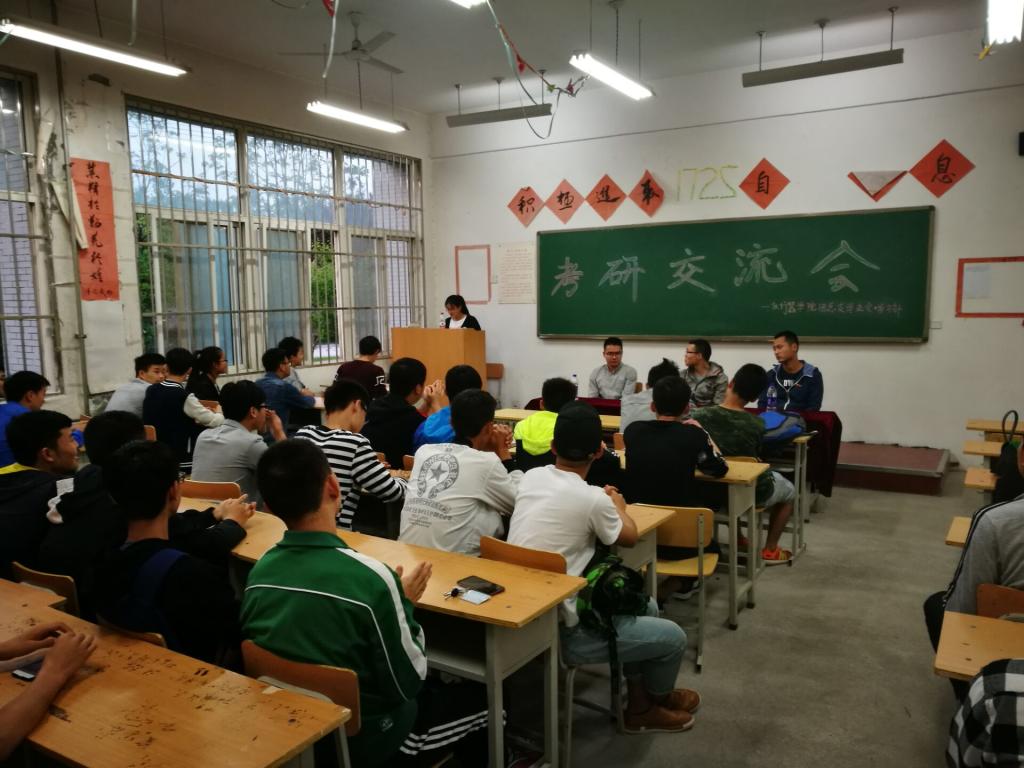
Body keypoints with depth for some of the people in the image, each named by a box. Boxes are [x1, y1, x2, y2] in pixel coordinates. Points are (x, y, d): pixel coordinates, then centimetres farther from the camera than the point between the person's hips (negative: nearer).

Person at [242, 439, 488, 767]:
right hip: (363, 740, -6)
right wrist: (404, 604, -6)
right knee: (481, 697, 15)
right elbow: (406, 684, -19)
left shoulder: (259, 572, -11)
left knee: (432, 690, 28)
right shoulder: (370, 578, -31)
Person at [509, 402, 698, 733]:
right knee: (673, 637, 8)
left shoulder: (531, 477, -2)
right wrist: (618, 506, 20)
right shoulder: (593, 499, -22)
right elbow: (630, 536, 1)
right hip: (557, 629, -8)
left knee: (645, 607, 22)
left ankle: (639, 704, 35)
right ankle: (656, 700, 38)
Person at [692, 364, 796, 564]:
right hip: (751, 493, -3)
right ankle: (770, 550, 28)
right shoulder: (756, 424, -21)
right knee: (789, 490, 28)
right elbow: (755, 459, -6)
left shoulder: (699, 416, -18)